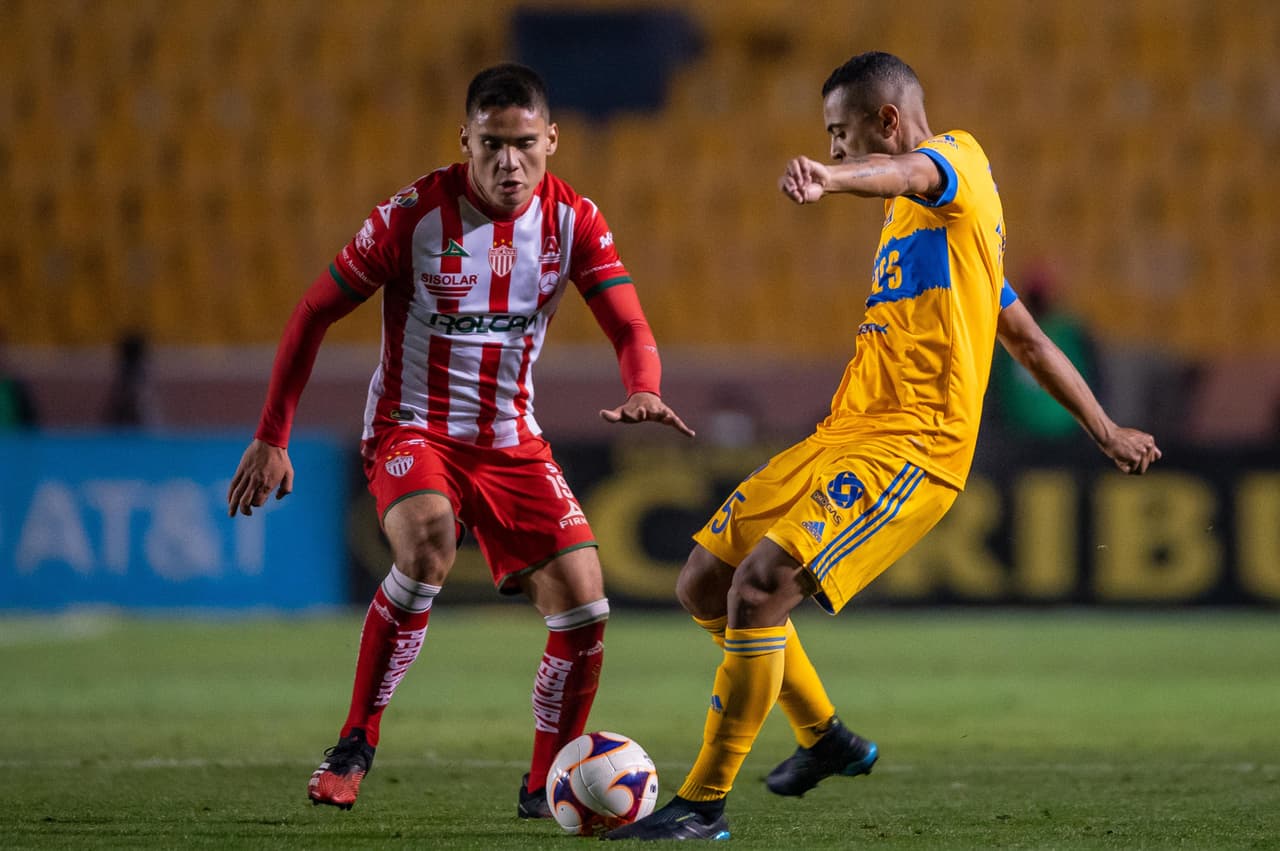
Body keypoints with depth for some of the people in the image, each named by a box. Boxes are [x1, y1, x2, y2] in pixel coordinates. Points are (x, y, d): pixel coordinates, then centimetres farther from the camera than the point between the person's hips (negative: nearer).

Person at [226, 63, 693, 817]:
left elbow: (631, 329, -8)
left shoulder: (573, 220, -4)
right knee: (429, 542, -35)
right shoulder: (415, 215, -15)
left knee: (584, 607, -9)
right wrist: (271, 439, -9)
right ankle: (355, 747, -22)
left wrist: (643, 391, -33)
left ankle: (546, 786, 12)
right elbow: (315, 314, -7)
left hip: (511, 439, 4)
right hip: (412, 429, -4)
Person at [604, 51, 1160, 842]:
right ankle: (826, 737, 24)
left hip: (911, 446, -10)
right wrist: (1106, 430, 37)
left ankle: (705, 804, -16)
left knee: (758, 588, -23)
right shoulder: (920, 213, 27)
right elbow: (1029, 338, 33)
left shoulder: (960, 157, -3)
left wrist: (827, 177, -53)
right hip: (847, 432, 10)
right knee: (705, 583, 8)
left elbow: (906, 172, -31)